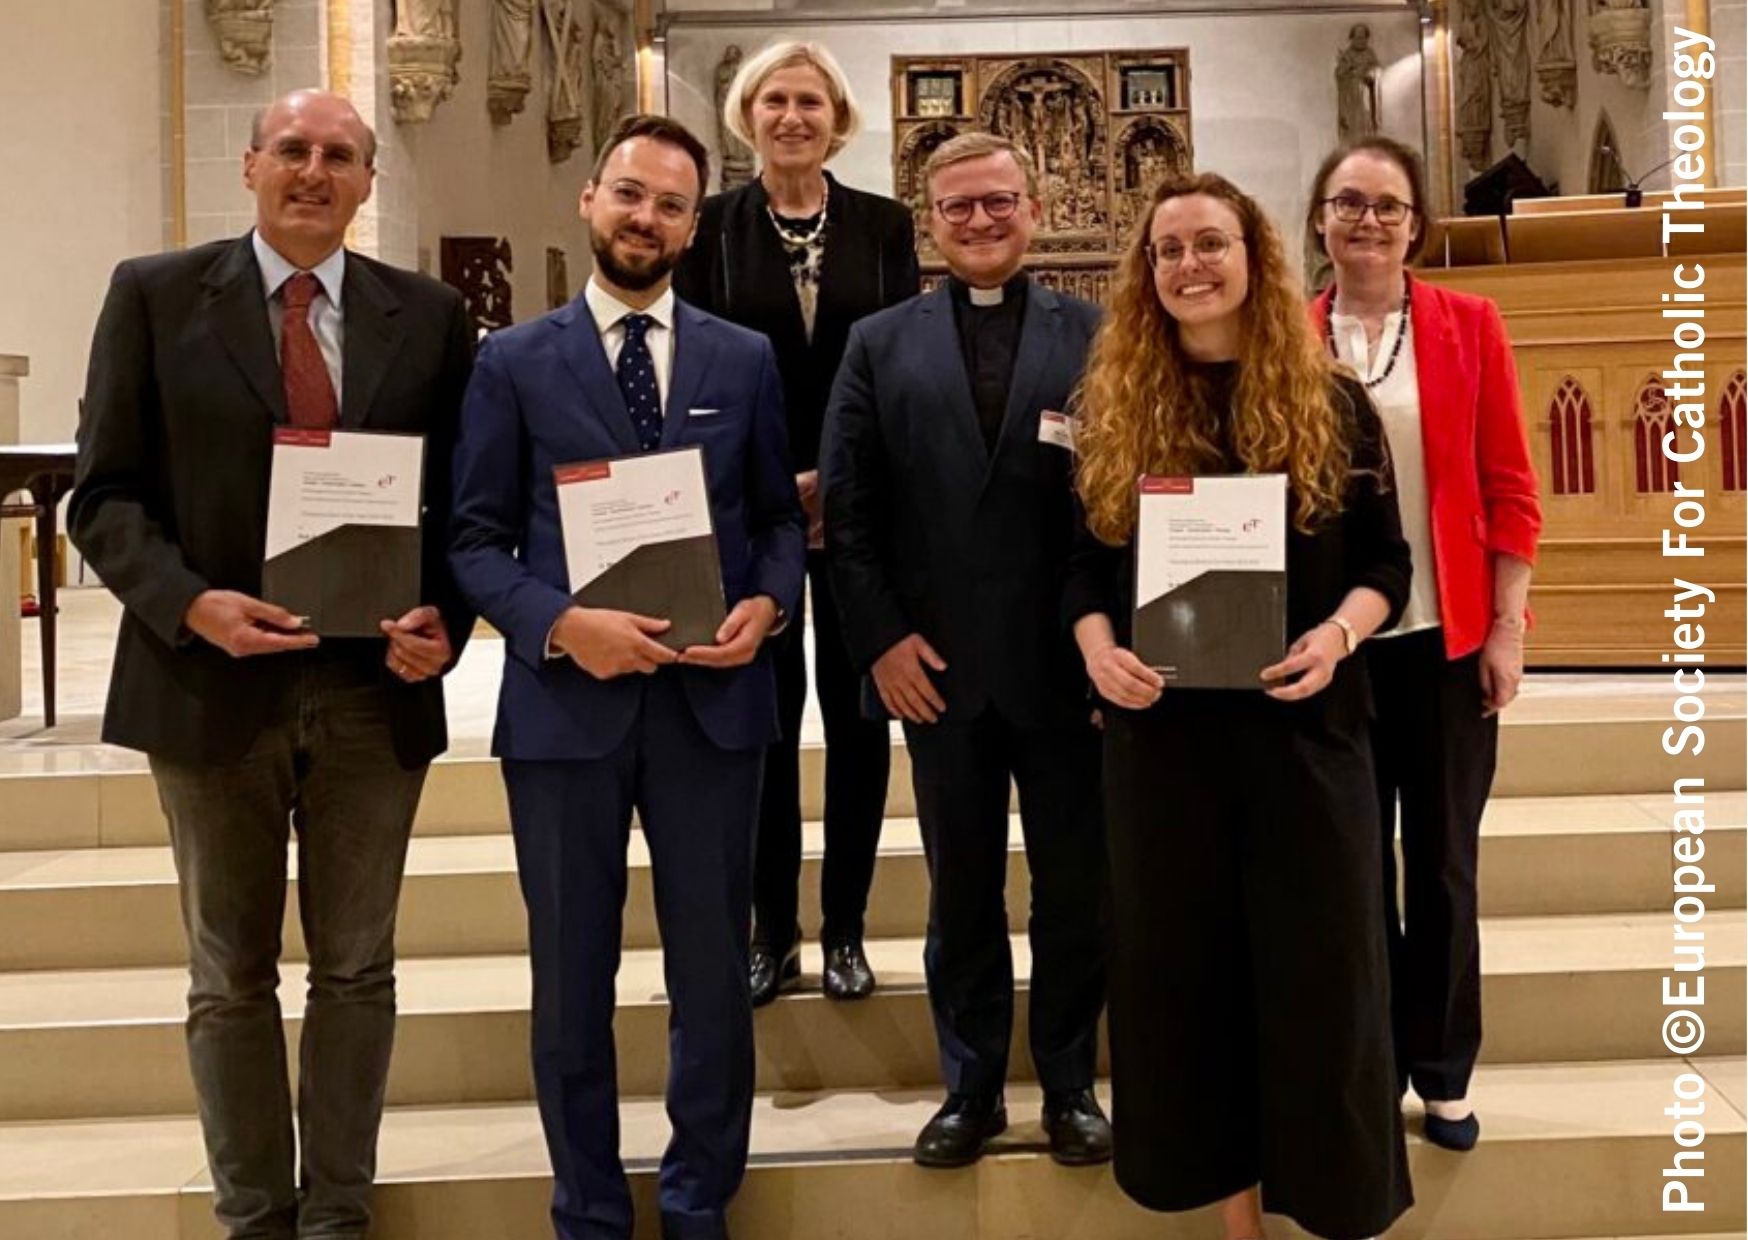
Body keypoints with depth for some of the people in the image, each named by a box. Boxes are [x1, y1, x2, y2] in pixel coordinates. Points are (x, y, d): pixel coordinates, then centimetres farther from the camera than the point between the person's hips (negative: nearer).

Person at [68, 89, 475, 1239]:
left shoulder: (429, 314, 5)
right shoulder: (155, 294, 1)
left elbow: (460, 499, 6)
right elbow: (106, 492, -2)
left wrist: (444, 618, -11)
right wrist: (190, 602, -18)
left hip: (375, 689, 1)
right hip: (212, 682, -1)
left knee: (357, 969, 11)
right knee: (231, 975, 12)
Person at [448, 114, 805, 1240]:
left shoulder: (746, 359, 8)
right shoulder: (515, 360, 2)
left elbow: (780, 516, 11)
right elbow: (476, 538, 0)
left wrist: (766, 605, -9)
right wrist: (560, 625, -16)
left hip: (712, 699, 1)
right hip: (564, 703, -1)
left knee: (714, 969, 11)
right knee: (574, 977, 11)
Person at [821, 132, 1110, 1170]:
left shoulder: (1096, 336, 3)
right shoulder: (880, 344, 6)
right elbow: (847, 508, 2)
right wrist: (881, 638, -6)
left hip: (1066, 662, -1)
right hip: (937, 665, 1)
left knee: (1077, 885, 10)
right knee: (961, 889, 12)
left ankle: (1071, 1084, 26)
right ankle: (971, 1087, 26)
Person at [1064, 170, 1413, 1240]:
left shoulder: (1331, 403, 2)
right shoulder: (1115, 409, 6)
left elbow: (1387, 559, 2)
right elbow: (1086, 564, 8)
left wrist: (1337, 634, -17)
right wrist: (1098, 648, -12)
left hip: (1301, 724, -1)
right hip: (1159, 729, 2)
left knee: (1316, 969, 4)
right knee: (1185, 969, 9)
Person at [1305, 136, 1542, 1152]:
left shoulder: (1469, 325, 1)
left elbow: (1510, 488, 0)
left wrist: (1507, 629, -4)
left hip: (1447, 636, 0)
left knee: (1444, 861, 8)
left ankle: (1442, 1072, 24)